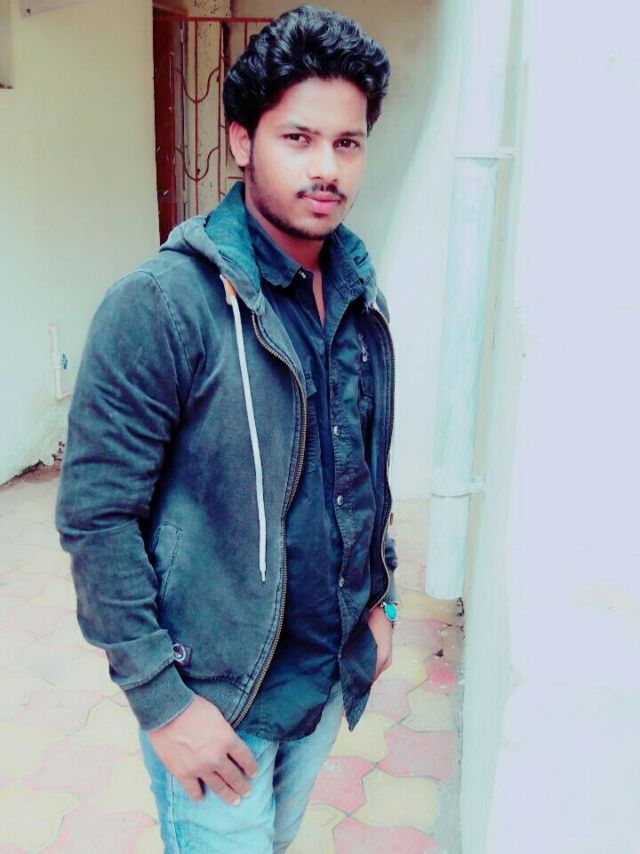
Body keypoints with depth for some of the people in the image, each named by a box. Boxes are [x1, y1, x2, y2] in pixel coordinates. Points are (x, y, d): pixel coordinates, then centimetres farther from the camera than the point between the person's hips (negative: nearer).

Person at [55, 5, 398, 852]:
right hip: (215, 697, -6)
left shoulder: (359, 300, 0)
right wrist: (161, 698, -18)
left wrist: (380, 594, 13)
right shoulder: (161, 305, -21)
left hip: (331, 679, 7)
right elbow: (95, 515, -20)